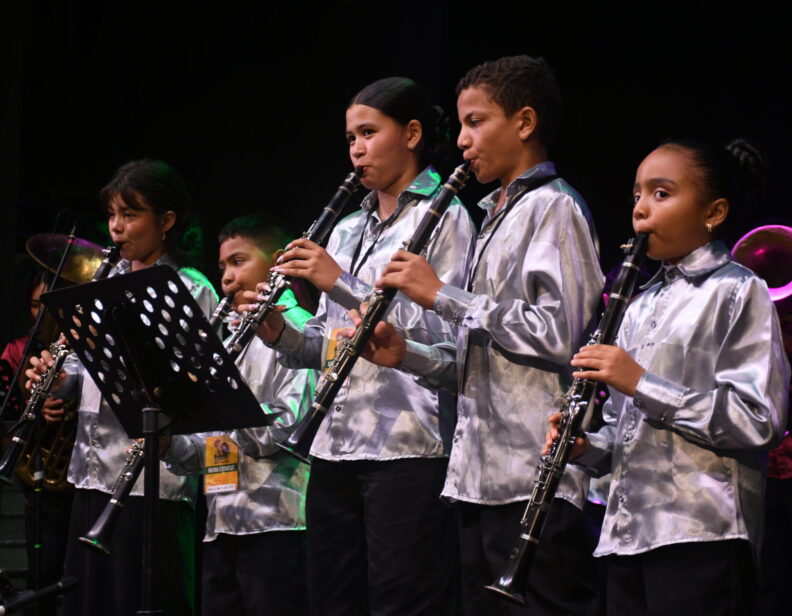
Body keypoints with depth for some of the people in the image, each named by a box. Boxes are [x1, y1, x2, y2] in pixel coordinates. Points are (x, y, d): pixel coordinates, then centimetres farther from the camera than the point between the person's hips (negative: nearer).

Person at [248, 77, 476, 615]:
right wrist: (280, 332, -1)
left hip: (406, 446, -7)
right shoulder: (347, 230, 18)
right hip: (335, 446, 7)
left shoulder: (444, 217, -2)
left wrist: (341, 283, -16)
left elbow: (443, 333, -14)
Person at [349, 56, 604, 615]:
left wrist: (442, 295, -14)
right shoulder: (500, 215, 21)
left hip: (534, 479, -9)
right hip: (482, 478, 9)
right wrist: (409, 355, 5)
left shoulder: (551, 207, -7)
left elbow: (557, 334, -19)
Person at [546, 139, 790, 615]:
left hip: (700, 538, -7)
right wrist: (589, 447, 1)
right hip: (627, 534, 7)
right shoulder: (641, 305, 18)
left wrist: (642, 383, -16)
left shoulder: (737, 291, -4)